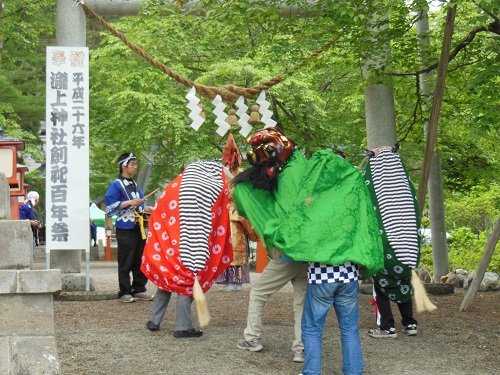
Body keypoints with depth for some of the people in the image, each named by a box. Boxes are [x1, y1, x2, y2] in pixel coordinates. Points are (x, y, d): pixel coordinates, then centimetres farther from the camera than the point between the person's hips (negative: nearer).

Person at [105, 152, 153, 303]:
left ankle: (139, 290, 16)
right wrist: (129, 202, -20)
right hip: (125, 230, -8)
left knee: (140, 262, 9)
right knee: (125, 264, -4)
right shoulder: (116, 185, -6)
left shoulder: (135, 185, 19)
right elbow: (110, 207, -14)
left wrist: (150, 209, 15)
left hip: (139, 228, 8)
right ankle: (124, 293, 2)